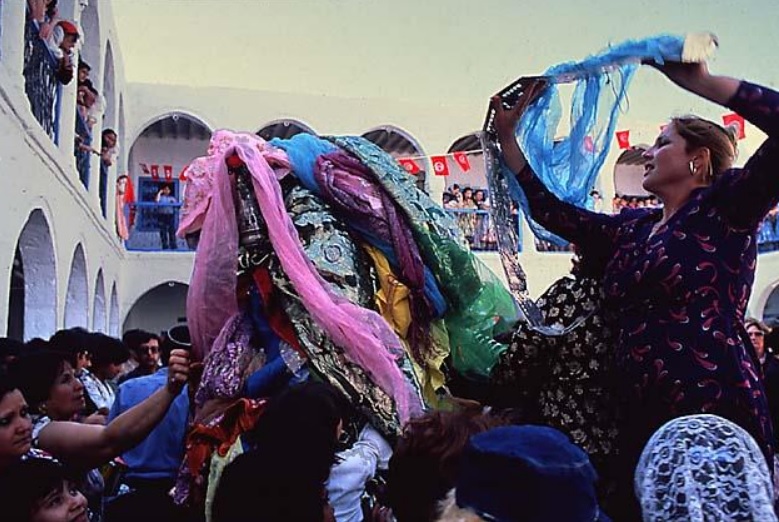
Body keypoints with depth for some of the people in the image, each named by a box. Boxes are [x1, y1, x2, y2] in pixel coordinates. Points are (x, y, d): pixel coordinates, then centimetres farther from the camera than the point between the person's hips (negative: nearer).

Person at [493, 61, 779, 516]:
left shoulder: (723, 207, -1)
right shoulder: (630, 229, 18)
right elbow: (550, 210, 21)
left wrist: (700, 80, -16)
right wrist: (507, 137, 22)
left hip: (716, 414, -6)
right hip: (641, 418, 7)